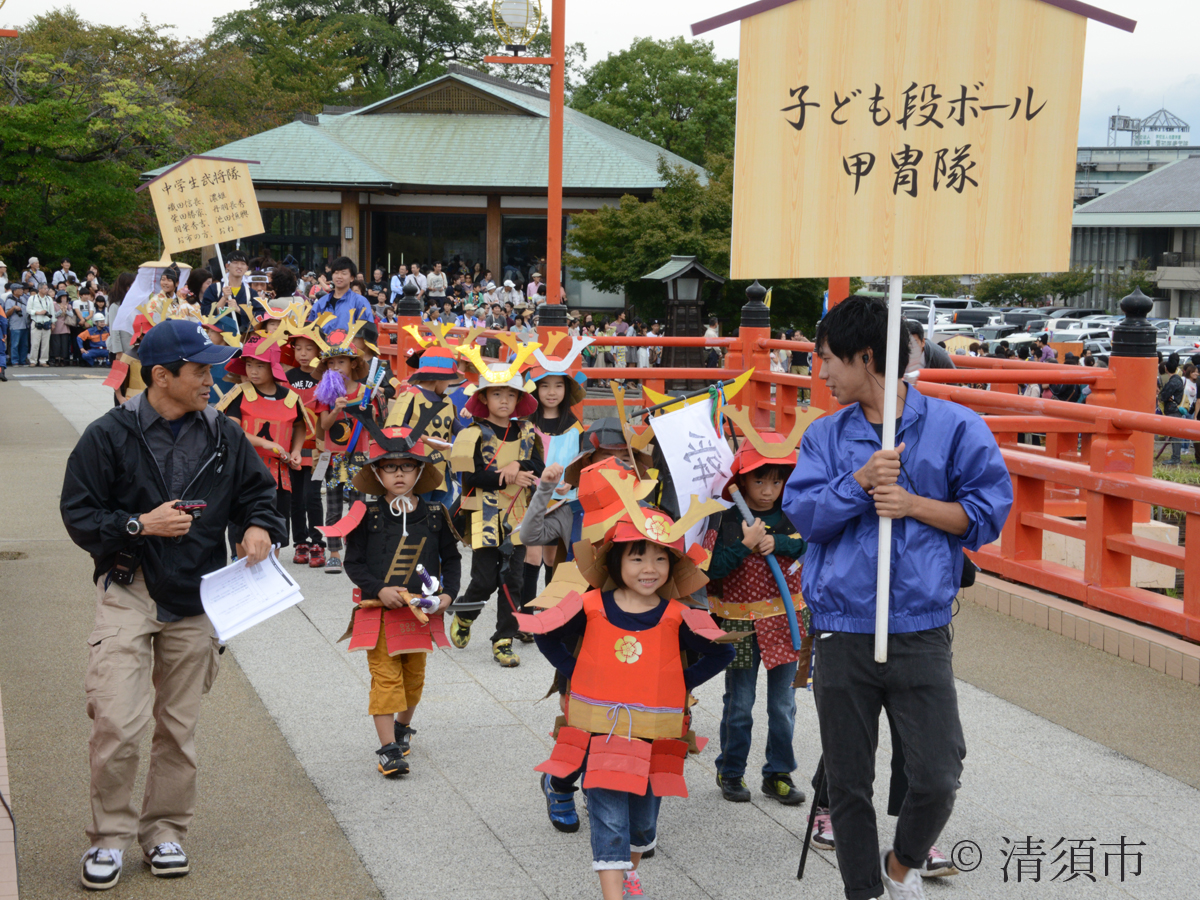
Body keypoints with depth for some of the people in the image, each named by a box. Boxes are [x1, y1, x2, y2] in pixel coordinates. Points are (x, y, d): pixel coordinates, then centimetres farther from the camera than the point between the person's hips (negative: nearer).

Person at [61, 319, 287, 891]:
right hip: (128, 593, -3)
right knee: (118, 722, -13)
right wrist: (140, 525, -18)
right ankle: (110, 835, 5)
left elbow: (257, 491, 16)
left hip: (194, 601, 4)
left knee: (179, 727, 11)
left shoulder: (224, 437, 4)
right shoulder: (109, 436, -7)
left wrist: (259, 527, -6)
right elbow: (78, 515, -4)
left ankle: (165, 831, 26)